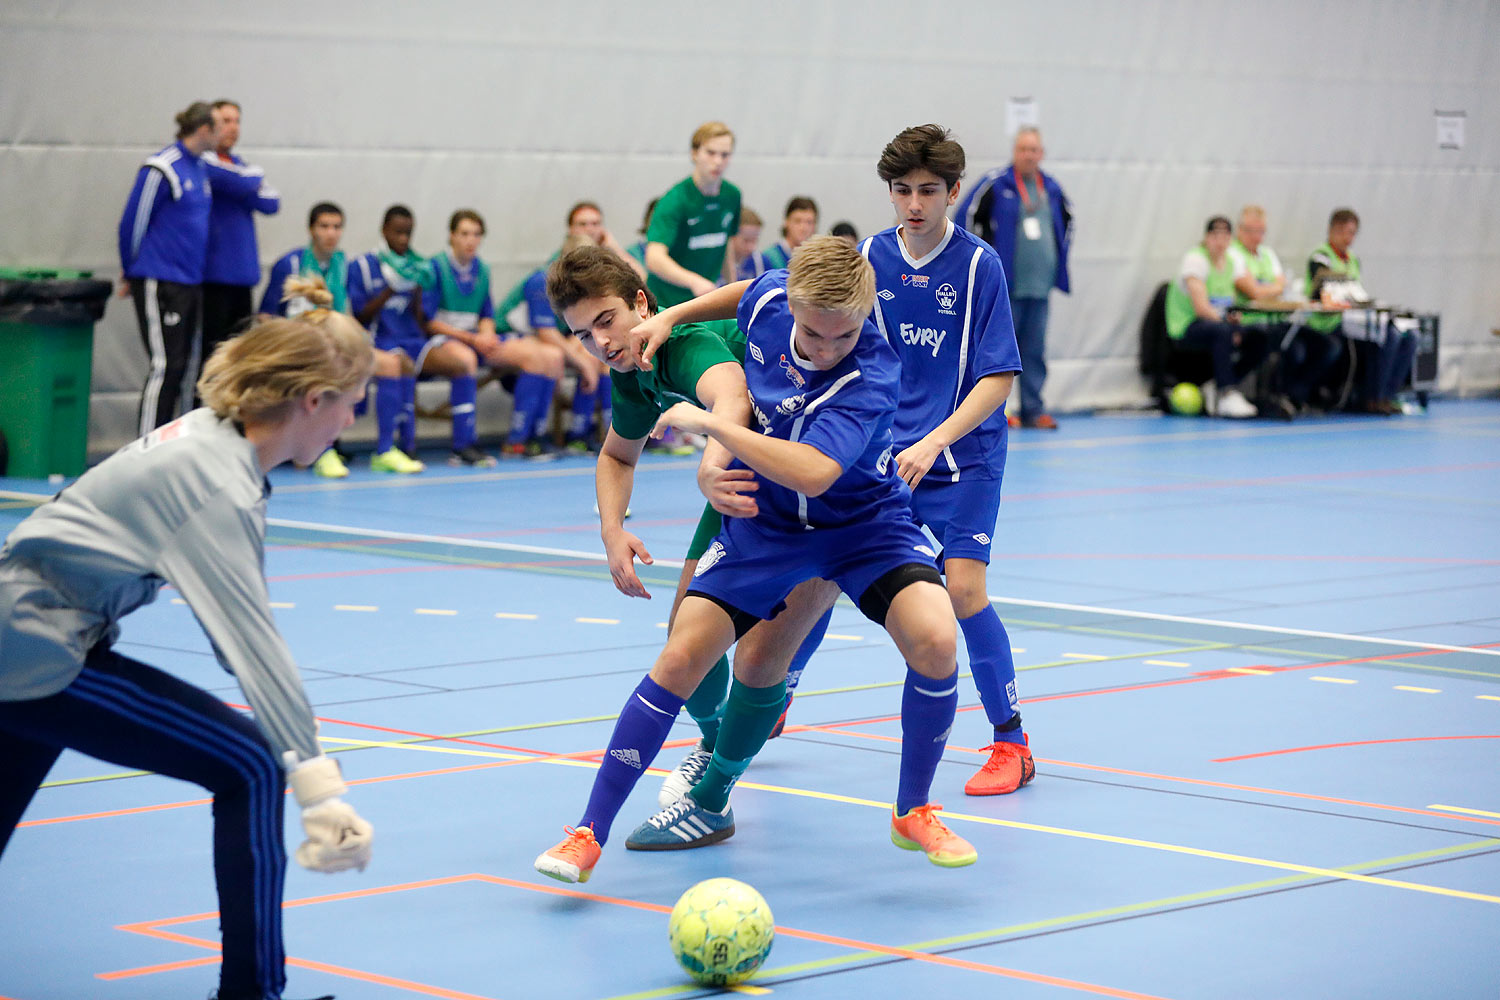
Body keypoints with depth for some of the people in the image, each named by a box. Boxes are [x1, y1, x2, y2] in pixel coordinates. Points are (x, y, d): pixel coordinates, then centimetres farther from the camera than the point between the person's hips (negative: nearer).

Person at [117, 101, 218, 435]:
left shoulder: (200, 168, 13)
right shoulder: (162, 168, -13)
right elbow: (133, 223, -8)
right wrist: (132, 274, 4)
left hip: (191, 282, 8)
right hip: (159, 283, -8)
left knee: (184, 367, 9)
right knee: (164, 365, -9)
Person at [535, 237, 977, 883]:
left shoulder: (872, 376, -33)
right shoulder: (769, 298, -16)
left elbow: (812, 472, -47)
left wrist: (708, 422, -38)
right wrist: (673, 316, 10)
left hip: (863, 521, -4)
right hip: (767, 522, 4)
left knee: (934, 640, -28)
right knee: (682, 656, -10)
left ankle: (913, 813, -4)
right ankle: (589, 834, -1)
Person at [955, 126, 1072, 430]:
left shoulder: (1051, 188, 12)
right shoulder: (996, 183, -5)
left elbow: (1066, 219, 30)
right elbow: (966, 215, -4)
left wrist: (1061, 253, 19)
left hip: (1039, 285, 5)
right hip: (1005, 286, -5)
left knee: (1035, 350, 6)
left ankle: (1033, 409, 10)